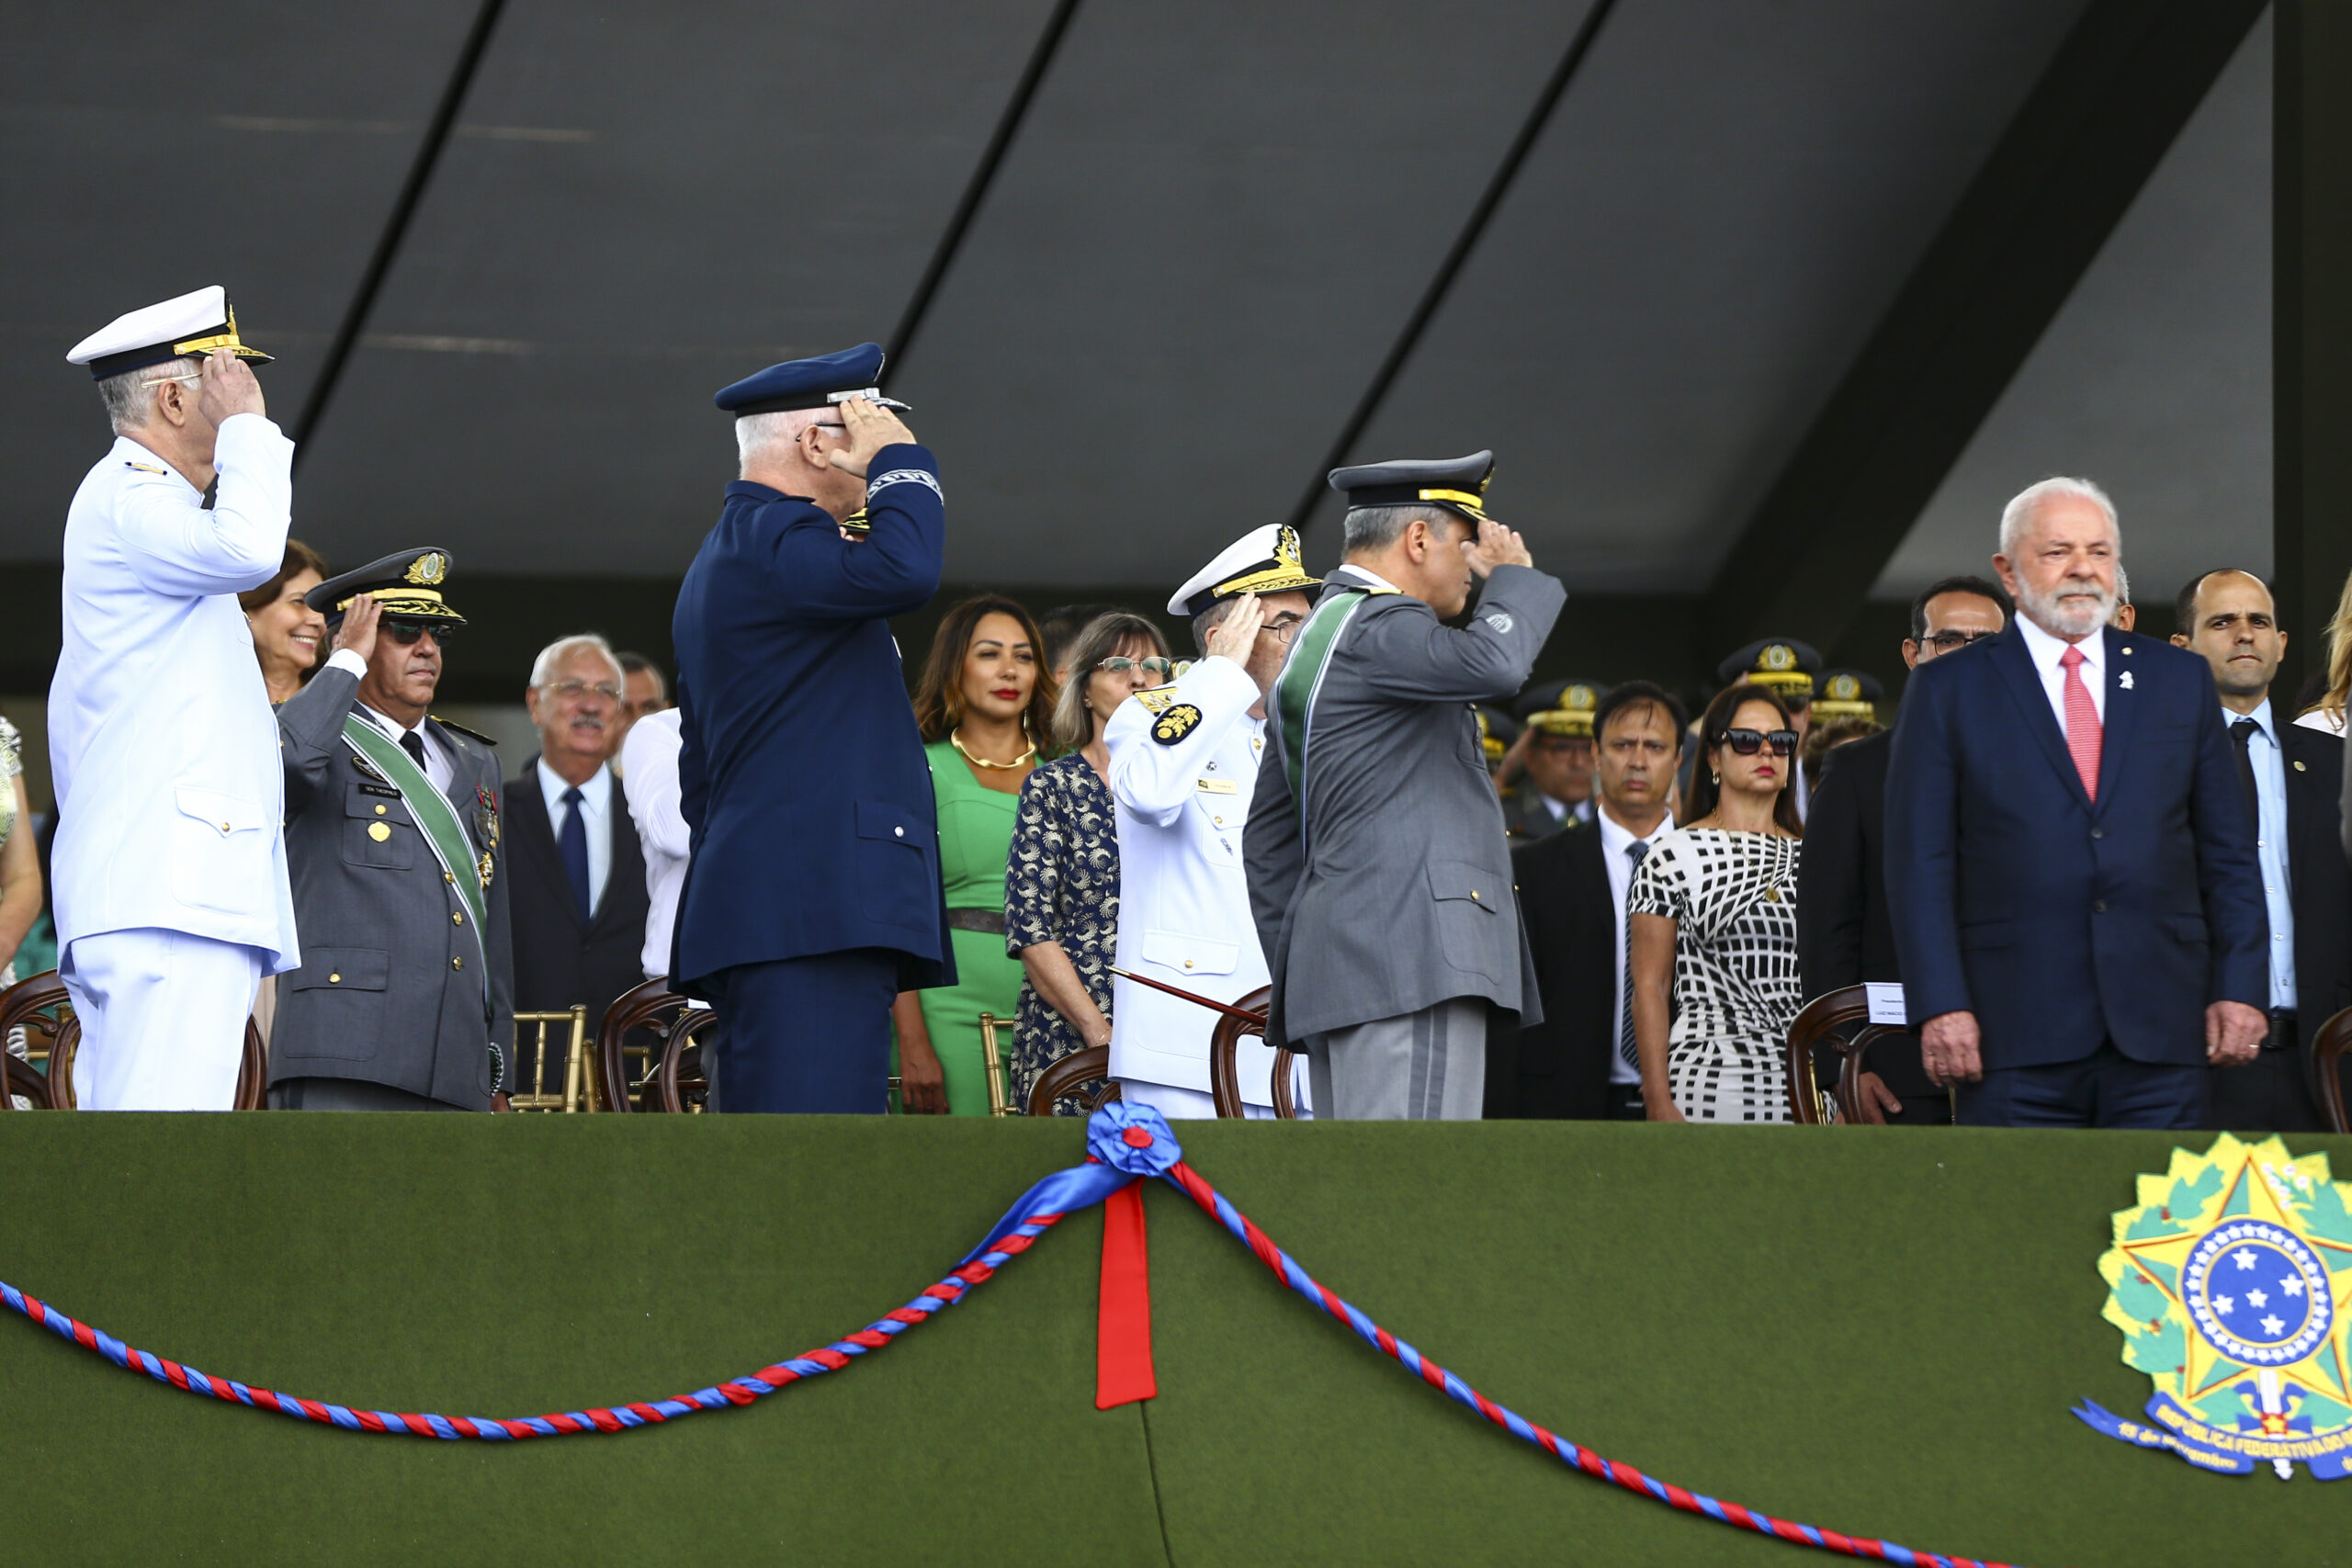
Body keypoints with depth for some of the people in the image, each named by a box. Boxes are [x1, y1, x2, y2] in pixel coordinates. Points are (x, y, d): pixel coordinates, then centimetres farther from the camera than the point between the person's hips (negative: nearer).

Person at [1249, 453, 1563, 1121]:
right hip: (1411, 956, -11)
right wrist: (1513, 576, -6)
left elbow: (1269, 835, 28)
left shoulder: (1315, 640, 26)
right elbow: (1493, 662, -27)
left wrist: (1293, 977, 26)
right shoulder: (1377, 625, -7)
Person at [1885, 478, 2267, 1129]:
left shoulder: (2181, 679, 15)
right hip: (2017, 1034, -2)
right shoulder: (1949, 690, 7)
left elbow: (2227, 852, 14)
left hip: (2160, 1030, 2)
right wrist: (1940, 1006, -9)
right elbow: (1920, 864, 1)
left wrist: (2241, 985, 4)